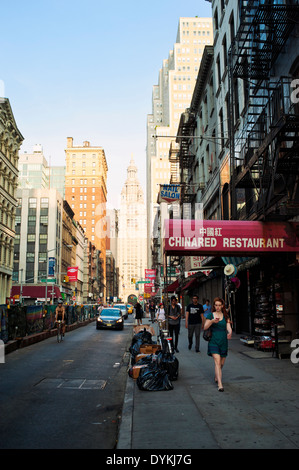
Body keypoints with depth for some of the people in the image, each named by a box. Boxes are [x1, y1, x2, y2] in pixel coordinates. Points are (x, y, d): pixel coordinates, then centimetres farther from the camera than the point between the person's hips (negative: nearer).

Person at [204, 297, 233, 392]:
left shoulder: (226, 316, 8)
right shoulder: (210, 315, 2)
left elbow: (228, 327, -4)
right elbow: (205, 327, -4)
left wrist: (229, 332, -26)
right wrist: (212, 321, -20)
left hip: (223, 341, 3)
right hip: (214, 341, -3)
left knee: (222, 363, 13)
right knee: (217, 362, -15)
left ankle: (217, 377, 39)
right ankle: (220, 384, -18)